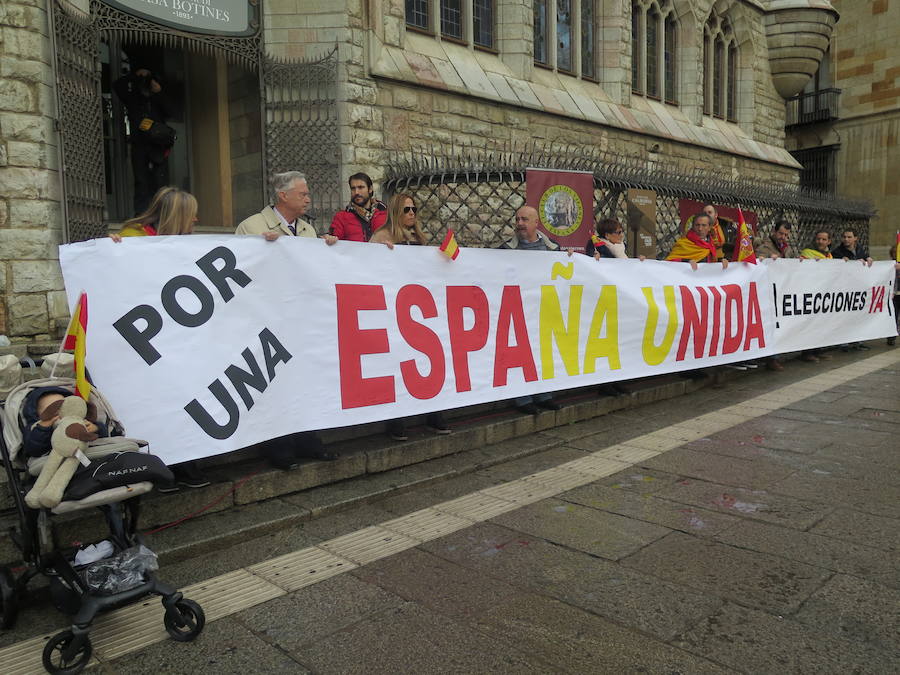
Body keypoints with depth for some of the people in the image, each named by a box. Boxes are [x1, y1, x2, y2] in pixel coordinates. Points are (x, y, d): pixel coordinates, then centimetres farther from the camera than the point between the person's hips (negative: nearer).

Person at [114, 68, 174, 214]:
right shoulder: (133, 99, 21)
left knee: (161, 180, -9)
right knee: (141, 181, -3)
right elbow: (117, 85, 12)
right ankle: (140, 215, -5)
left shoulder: (158, 101, 21)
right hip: (139, 145, 0)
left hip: (158, 146, 0)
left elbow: (169, 112, 3)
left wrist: (159, 93, -2)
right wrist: (135, 75, 9)